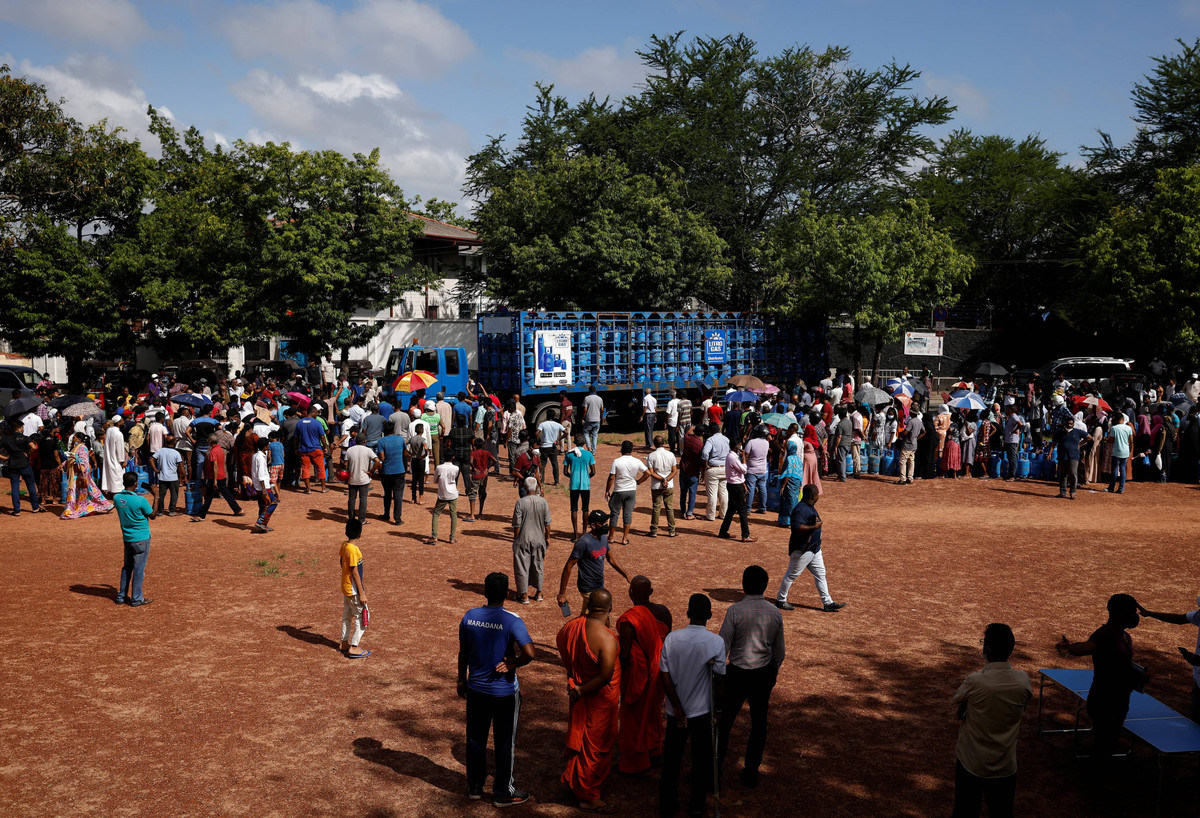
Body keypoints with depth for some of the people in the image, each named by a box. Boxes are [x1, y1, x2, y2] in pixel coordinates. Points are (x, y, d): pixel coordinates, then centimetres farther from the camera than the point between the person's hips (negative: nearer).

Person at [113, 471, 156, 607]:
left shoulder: (117, 498, -5)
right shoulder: (141, 501, -21)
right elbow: (153, 515, -7)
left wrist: (134, 493, 15)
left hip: (127, 538, 6)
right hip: (141, 539, -6)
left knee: (127, 567, 18)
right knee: (139, 569, 3)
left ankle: (121, 596, 24)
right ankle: (136, 599, 10)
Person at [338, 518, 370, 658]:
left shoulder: (344, 545, 1)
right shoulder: (353, 549, -26)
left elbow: (342, 562, 14)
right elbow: (355, 572, -23)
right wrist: (362, 593, -19)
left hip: (346, 587, 9)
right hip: (353, 589, -9)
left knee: (347, 615, 21)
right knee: (361, 617, 1)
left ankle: (344, 643, 33)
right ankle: (353, 648, 4)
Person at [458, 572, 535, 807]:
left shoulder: (469, 616, -7)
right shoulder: (512, 621, -20)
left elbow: (463, 653, 3)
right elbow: (529, 653, -30)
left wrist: (462, 680, 15)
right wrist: (513, 664, -11)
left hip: (476, 689, 4)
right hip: (505, 692, -4)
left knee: (475, 739, 19)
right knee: (504, 743, 11)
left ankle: (474, 787, 33)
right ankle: (503, 793, 24)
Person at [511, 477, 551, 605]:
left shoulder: (520, 502, -14)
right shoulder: (543, 502, -6)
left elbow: (517, 525, -11)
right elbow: (547, 523, -1)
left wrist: (515, 539, 1)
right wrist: (547, 537, 12)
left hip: (523, 540, -3)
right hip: (538, 539, 3)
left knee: (522, 568, 7)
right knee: (538, 567, 16)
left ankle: (524, 596, 11)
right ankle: (538, 594, 25)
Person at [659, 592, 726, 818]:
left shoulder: (672, 638, -9)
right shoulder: (716, 642, -15)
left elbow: (665, 677, -10)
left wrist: (678, 708, -6)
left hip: (675, 710, 2)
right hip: (702, 710, -2)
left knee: (671, 757, 15)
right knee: (701, 759, 15)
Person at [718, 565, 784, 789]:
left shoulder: (735, 611, -14)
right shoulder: (775, 613, -1)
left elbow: (722, 646, -13)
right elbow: (779, 651, 7)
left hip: (738, 674, -3)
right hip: (764, 674, 4)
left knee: (724, 722, 7)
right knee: (759, 723, 14)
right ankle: (751, 773, 22)